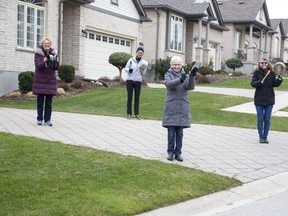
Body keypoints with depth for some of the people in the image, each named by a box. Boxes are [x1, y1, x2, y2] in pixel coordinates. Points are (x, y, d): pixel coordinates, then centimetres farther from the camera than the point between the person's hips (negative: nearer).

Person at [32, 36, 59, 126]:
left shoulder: (53, 53, 6)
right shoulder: (38, 53, -1)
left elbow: (56, 68, 1)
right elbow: (38, 66, -12)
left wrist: (56, 61, -20)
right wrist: (45, 60, -29)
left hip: (50, 81, 2)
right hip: (40, 80, -2)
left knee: (49, 102, 1)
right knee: (40, 100, 2)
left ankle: (47, 119, 5)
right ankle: (39, 119, 10)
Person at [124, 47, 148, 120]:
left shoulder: (143, 62, 6)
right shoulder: (131, 60, 1)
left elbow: (143, 74, 6)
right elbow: (126, 68, 5)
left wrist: (143, 69, -15)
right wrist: (129, 70, -16)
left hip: (138, 81, 2)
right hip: (129, 80, -2)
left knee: (137, 98, 1)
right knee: (129, 97, 0)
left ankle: (136, 114, 7)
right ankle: (129, 113, 5)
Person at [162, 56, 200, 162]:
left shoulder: (185, 75, 7)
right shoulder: (168, 75, 2)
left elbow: (190, 87, -10)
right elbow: (169, 84, -20)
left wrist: (192, 76, -28)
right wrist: (180, 80, -38)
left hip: (182, 107, 2)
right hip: (171, 107, -2)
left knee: (180, 132, 7)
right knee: (171, 132, 2)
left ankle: (178, 152, 15)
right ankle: (170, 152, 13)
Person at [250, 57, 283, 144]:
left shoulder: (272, 73, 0)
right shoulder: (257, 72, -4)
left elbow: (275, 84, -4)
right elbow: (252, 83, -8)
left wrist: (279, 80, -25)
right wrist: (260, 82, -26)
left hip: (269, 100, 1)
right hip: (259, 100, -1)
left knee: (267, 119, 6)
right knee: (260, 119, 5)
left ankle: (265, 137, 16)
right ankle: (261, 137, 14)